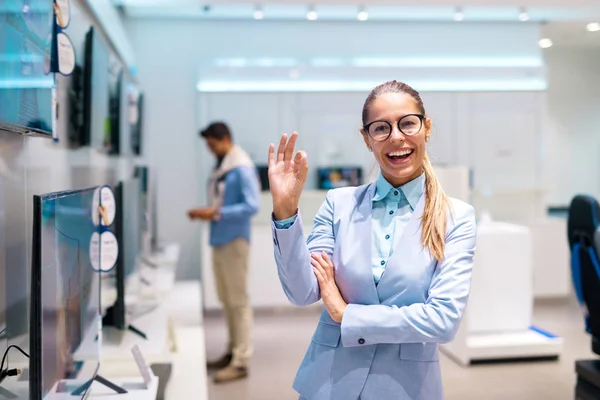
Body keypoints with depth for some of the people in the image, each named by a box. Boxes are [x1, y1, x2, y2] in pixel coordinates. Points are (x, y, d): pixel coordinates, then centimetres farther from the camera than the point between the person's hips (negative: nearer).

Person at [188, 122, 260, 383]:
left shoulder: (242, 168, -12)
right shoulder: (221, 167, 13)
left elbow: (252, 206, -18)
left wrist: (217, 213, -20)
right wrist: (205, 213, 2)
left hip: (234, 241, -8)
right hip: (219, 240, 8)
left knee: (238, 300, -3)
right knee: (226, 300, 14)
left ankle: (241, 361, 3)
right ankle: (233, 351, 26)